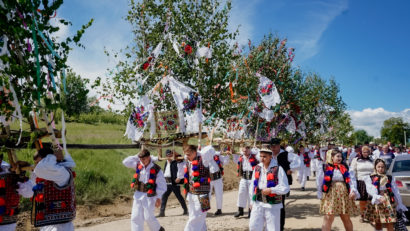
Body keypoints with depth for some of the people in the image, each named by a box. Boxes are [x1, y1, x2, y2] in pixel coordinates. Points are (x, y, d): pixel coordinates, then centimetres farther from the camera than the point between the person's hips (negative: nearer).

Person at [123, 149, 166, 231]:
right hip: (138, 195, 5)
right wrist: (137, 156, -4)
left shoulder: (156, 169, -13)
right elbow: (126, 162, 2)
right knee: (135, 217, 4)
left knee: (148, 217, 2)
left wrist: (158, 198, -12)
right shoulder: (138, 165, 2)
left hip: (149, 196, -5)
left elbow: (162, 185, -9)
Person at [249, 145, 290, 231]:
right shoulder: (257, 168, 6)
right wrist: (252, 201, 14)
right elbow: (252, 186, 15)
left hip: (272, 205, -4)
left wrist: (271, 190, -19)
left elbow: (285, 188, -10)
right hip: (258, 204, 4)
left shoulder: (278, 169, -9)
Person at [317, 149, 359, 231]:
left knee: (346, 218, 15)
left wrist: (353, 191, -14)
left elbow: (351, 180, 1)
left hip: (344, 195, 4)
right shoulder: (325, 168, -3)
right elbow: (320, 182, 2)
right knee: (328, 218, -5)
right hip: (330, 195, -3)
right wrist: (321, 195, 2)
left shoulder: (345, 167, 8)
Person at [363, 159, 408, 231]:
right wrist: (378, 197, -27)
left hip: (388, 202, 1)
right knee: (378, 224, 10)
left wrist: (400, 204, 12)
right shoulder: (370, 178, 3)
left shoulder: (390, 178, 10)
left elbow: (396, 191, 12)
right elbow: (370, 190, -11)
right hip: (376, 203, -1)